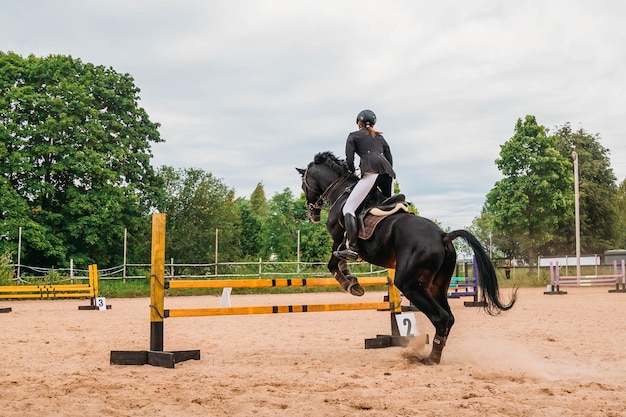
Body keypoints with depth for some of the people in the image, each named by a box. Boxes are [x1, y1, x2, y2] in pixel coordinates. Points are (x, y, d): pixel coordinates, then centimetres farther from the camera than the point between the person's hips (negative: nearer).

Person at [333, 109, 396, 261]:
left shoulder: (354, 136, 19)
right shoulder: (381, 137, 32)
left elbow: (349, 160, 7)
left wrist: (352, 173, 22)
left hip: (371, 172, -6)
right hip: (388, 173, 6)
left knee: (348, 208, -12)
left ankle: (352, 248, -29)